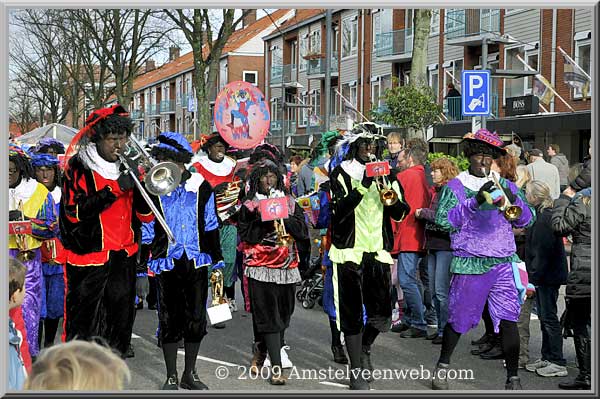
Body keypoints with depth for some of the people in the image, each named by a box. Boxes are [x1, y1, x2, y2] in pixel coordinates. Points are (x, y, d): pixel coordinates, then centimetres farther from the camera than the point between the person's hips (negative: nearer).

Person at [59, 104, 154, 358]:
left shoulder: (126, 167, 11)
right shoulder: (79, 167, -5)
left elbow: (146, 216, 7)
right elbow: (75, 211, -20)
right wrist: (115, 188, -21)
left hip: (124, 257, 6)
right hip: (89, 258, -6)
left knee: (120, 326, 11)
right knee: (84, 328, -4)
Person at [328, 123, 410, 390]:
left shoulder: (386, 174, 11)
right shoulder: (341, 173, -1)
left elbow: (401, 214, 7)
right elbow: (339, 211, -14)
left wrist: (391, 196, -14)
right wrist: (362, 186, -23)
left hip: (378, 251, 3)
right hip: (349, 250, -3)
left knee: (381, 315, 3)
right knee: (352, 313, -1)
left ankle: (365, 348, 34)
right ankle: (357, 374, 8)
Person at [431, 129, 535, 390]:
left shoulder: (503, 186, 12)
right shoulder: (455, 187, 2)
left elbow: (527, 220, 7)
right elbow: (443, 220, -11)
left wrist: (513, 201, -13)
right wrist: (475, 201, -19)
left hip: (502, 263, 2)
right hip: (469, 263, -2)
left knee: (509, 320, -4)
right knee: (458, 320, 8)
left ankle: (513, 379, 6)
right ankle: (442, 367, 29)